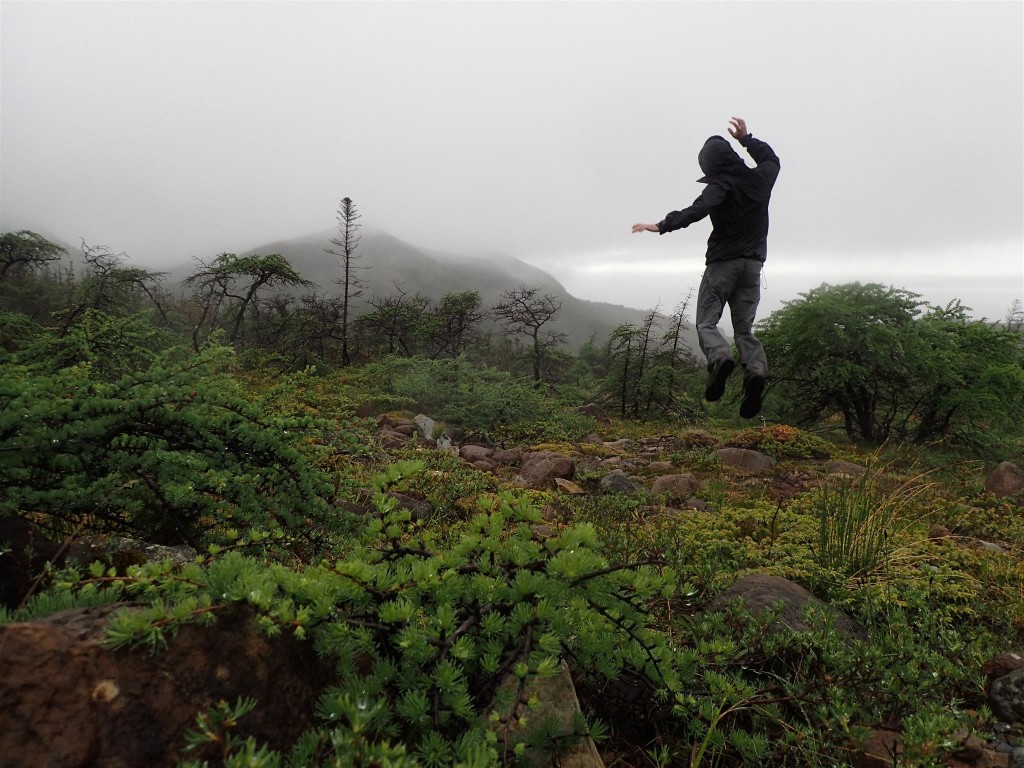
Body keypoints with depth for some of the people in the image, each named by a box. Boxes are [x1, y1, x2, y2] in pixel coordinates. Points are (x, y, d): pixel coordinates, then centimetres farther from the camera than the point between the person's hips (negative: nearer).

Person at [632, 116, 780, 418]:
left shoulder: (720, 188, -10)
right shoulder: (759, 178, 8)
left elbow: (695, 211, -29)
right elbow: (771, 159, 32)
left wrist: (662, 226, -32)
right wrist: (746, 139, 34)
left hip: (723, 263, -5)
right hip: (753, 263, 6)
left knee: (706, 322, -2)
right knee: (744, 327, 7)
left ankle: (720, 358, -32)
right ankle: (756, 370, -19)